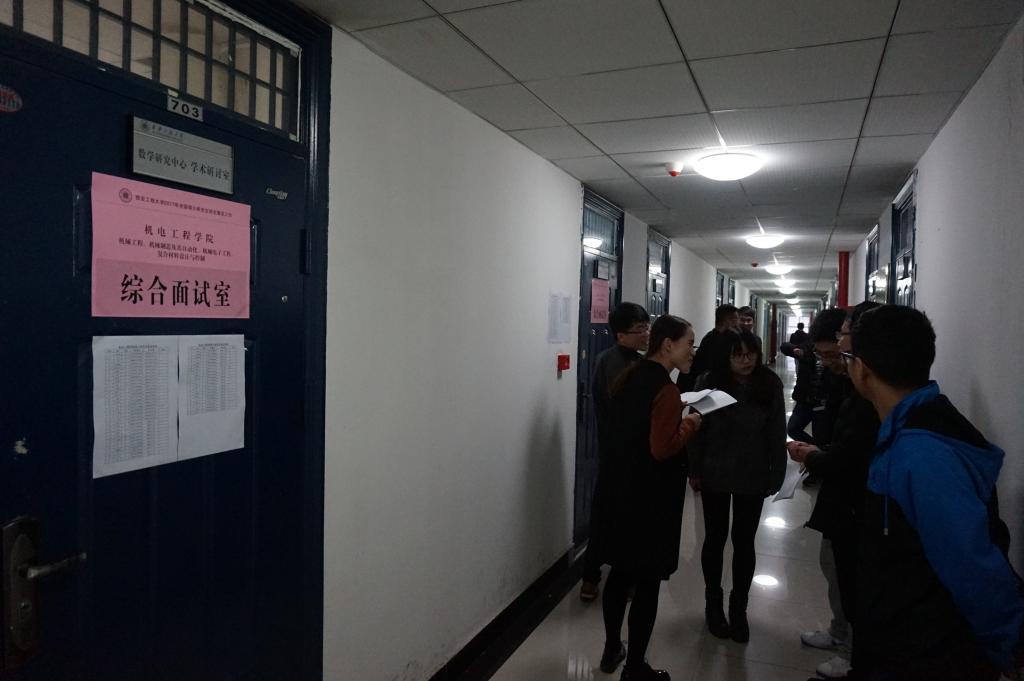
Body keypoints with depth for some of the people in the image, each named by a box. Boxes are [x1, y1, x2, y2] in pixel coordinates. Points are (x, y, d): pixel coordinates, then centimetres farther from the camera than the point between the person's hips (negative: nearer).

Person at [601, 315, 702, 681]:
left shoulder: (627, 377, 4)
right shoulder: (666, 391, -21)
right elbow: (662, 449, -24)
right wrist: (690, 426, -11)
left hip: (622, 486, 8)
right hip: (653, 497, -8)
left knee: (621, 572, 19)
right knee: (648, 582, 5)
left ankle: (611, 650, 33)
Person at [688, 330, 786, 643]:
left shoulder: (770, 386, -7)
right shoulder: (709, 382, -11)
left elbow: (777, 435, -4)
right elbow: (697, 429, -7)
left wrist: (776, 475, -6)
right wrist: (694, 471, -7)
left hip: (753, 477, 1)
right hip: (715, 475, -1)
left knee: (744, 542, 12)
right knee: (715, 539, 13)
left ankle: (738, 608, 29)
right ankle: (713, 604, 32)